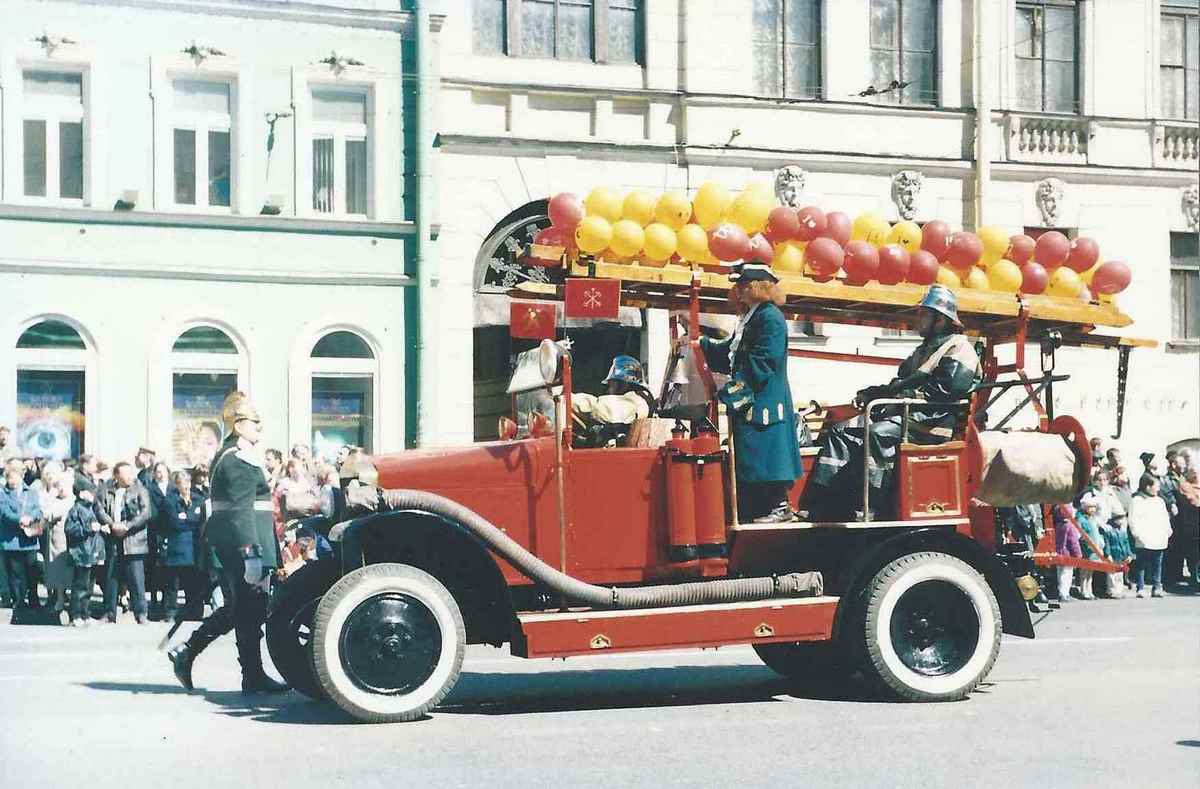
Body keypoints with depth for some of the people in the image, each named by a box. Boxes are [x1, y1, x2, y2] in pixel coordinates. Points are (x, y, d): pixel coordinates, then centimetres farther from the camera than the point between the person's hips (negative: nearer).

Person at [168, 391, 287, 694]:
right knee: (250, 611, -3)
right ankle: (253, 677, 4)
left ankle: (186, 652, 15)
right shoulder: (241, 460, -15)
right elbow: (241, 510, -23)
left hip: (227, 544, 10)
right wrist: (251, 554, -27)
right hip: (242, 542, -10)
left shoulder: (227, 455, 18)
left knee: (236, 609, 16)